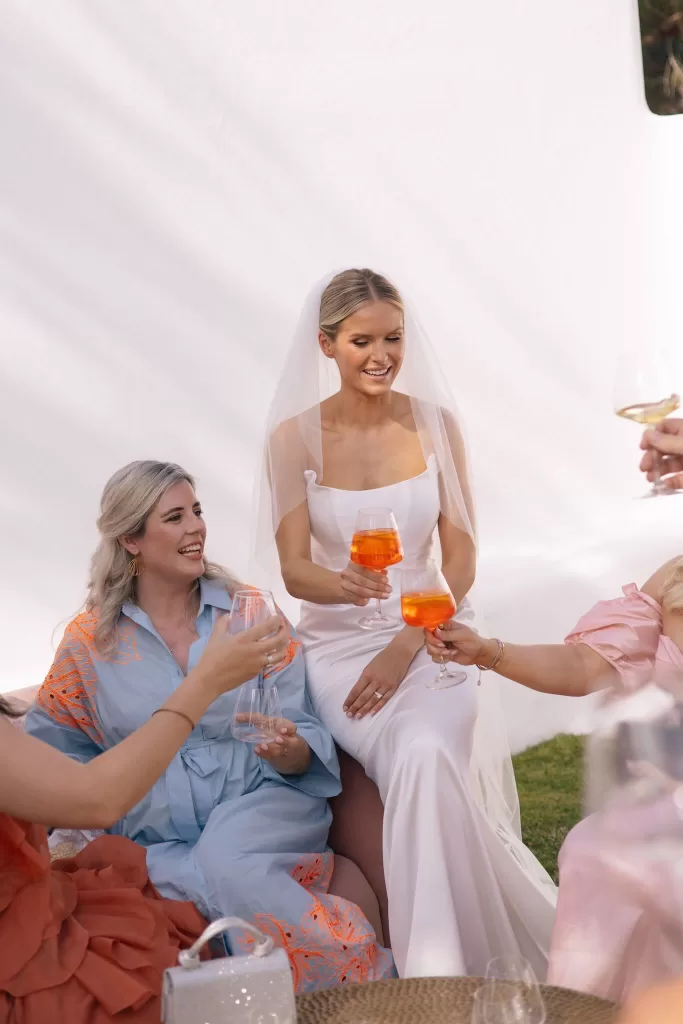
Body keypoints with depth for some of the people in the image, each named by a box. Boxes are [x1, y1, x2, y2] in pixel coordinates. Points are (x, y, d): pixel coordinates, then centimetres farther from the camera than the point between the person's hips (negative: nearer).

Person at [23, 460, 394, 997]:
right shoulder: (90, 641, 3)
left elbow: (307, 740, 2)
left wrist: (287, 749, -21)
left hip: (261, 799, 0)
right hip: (157, 839, 1)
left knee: (229, 862, -33)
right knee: (225, 883, -31)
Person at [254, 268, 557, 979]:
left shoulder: (435, 422, 1)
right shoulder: (295, 435, -3)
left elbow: (461, 557, 1)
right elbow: (294, 571, -6)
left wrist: (407, 645, -12)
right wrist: (346, 585, -29)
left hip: (430, 633, 1)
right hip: (340, 641, -1)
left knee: (428, 756, -29)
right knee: (422, 755, -28)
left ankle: (439, 964, -11)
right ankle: (439, 968, -9)